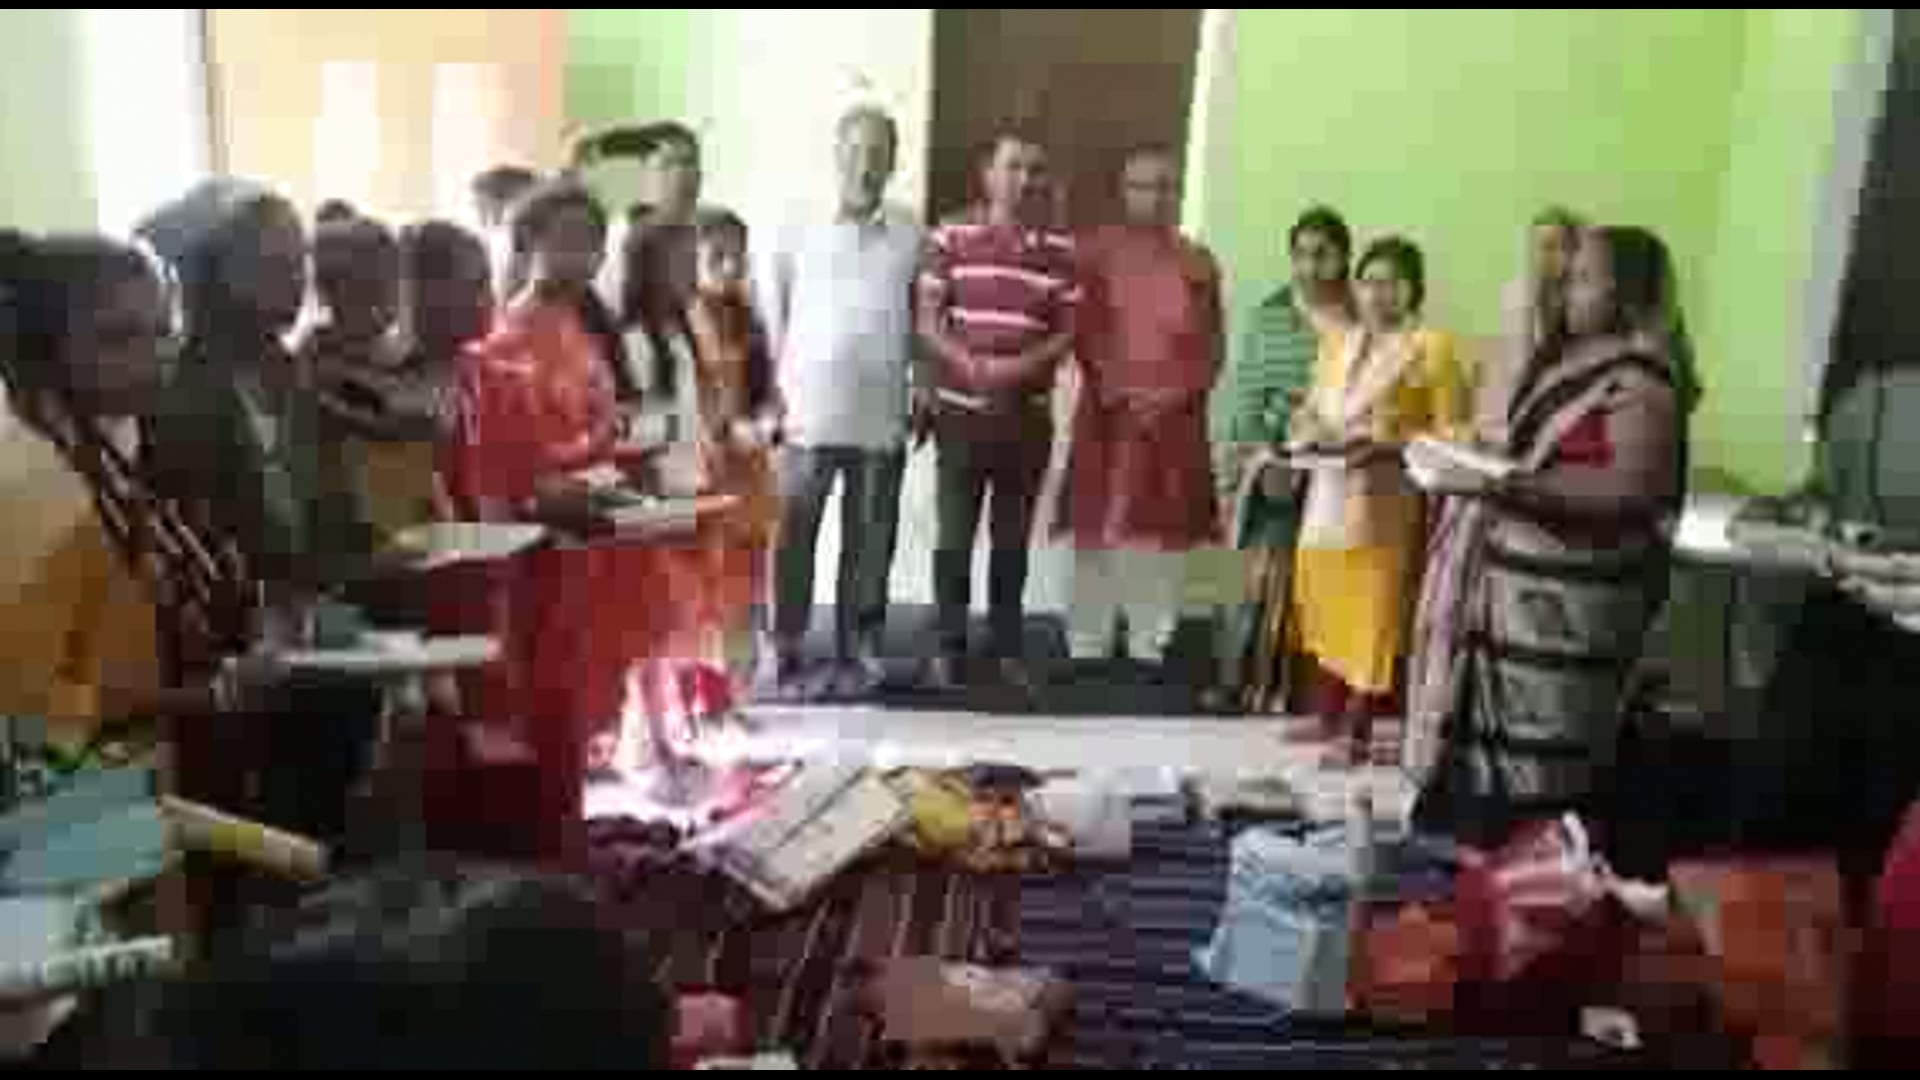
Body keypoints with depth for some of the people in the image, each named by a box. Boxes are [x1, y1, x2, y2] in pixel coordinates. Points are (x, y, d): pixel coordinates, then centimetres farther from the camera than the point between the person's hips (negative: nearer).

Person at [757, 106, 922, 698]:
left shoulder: (912, 238, 5)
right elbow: (770, 315, 3)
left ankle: (859, 652, 22)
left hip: (881, 418, 2)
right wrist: (773, 391, -2)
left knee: (870, 544, 10)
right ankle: (782, 652, 16)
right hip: (808, 414, -2)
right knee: (793, 541, 4)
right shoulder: (797, 229, 0)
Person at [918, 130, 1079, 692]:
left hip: (1028, 414, 2)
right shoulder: (951, 235, -1)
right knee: (955, 536, 3)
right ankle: (948, 647, 16)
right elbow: (927, 319, -3)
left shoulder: (1062, 249, 3)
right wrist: (973, 365, -19)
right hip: (961, 410, -1)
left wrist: (1023, 366, -16)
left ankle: (1008, 648, 22)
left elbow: (1069, 330, 2)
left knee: (1012, 538, 10)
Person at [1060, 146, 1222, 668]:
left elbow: (1211, 344, 8)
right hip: (1109, 414, -2)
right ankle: (1087, 649, 10)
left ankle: (1149, 650, 15)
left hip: (1177, 419, 3)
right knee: (1099, 533, 1)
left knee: (1166, 535, 4)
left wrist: (1182, 392, -7)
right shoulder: (1095, 251, 3)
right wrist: (1117, 390, -13)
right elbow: (1082, 332, -3)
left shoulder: (1199, 262, 11)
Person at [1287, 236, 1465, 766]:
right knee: (1326, 606, 11)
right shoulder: (1336, 342, 15)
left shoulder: (1432, 348, -4)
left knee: (1376, 615, -3)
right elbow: (1310, 410, 19)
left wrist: (1386, 443, -20)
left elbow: (1451, 433, -9)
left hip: (1386, 503, -6)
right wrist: (1309, 432, -3)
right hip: (1328, 498, 6)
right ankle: (1327, 713, 23)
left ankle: (1362, 727, 5)